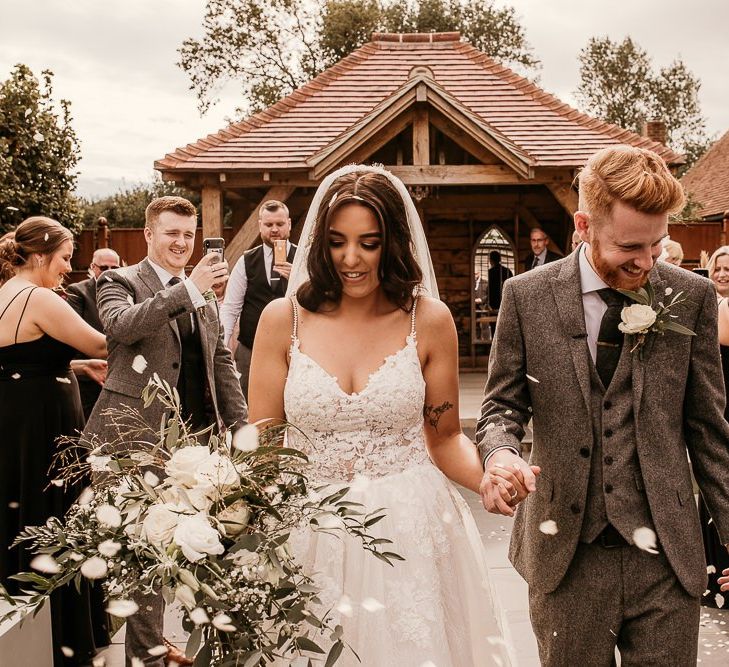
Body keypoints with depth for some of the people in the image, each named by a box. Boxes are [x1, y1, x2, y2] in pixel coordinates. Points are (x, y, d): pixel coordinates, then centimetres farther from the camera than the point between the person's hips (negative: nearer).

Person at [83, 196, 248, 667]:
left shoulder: (204, 295, 17)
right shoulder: (121, 282, -1)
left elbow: (221, 360, 19)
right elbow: (121, 324, -24)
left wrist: (240, 425, 11)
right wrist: (189, 288, -29)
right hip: (141, 435, -6)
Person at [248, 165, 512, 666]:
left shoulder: (429, 320, -3)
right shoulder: (284, 319, -2)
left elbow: (446, 438, 4)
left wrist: (491, 478, -16)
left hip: (411, 534, 0)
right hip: (312, 539, 1)